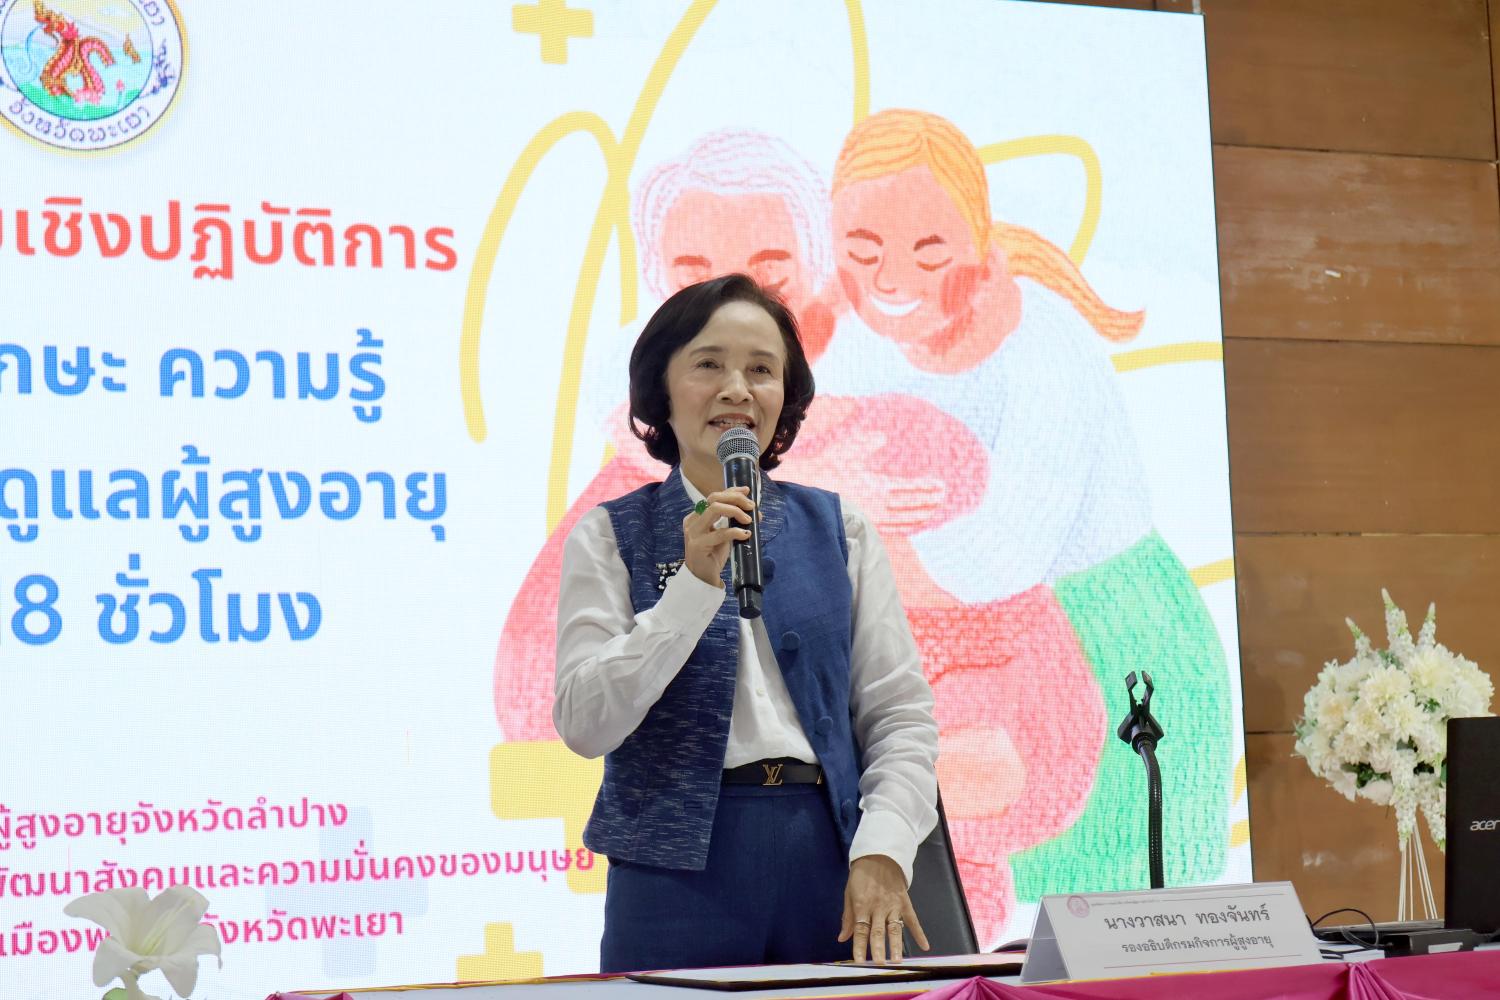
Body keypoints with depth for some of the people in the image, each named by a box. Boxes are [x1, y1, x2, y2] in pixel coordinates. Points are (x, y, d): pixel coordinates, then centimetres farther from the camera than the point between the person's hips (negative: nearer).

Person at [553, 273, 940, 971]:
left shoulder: (839, 532, 9)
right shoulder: (611, 536, 3)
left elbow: (900, 717, 4)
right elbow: (585, 725, -8)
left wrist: (881, 851, -11)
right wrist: (694, 584, -15)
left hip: (830, 855, 2)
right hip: (677, 862, -2)